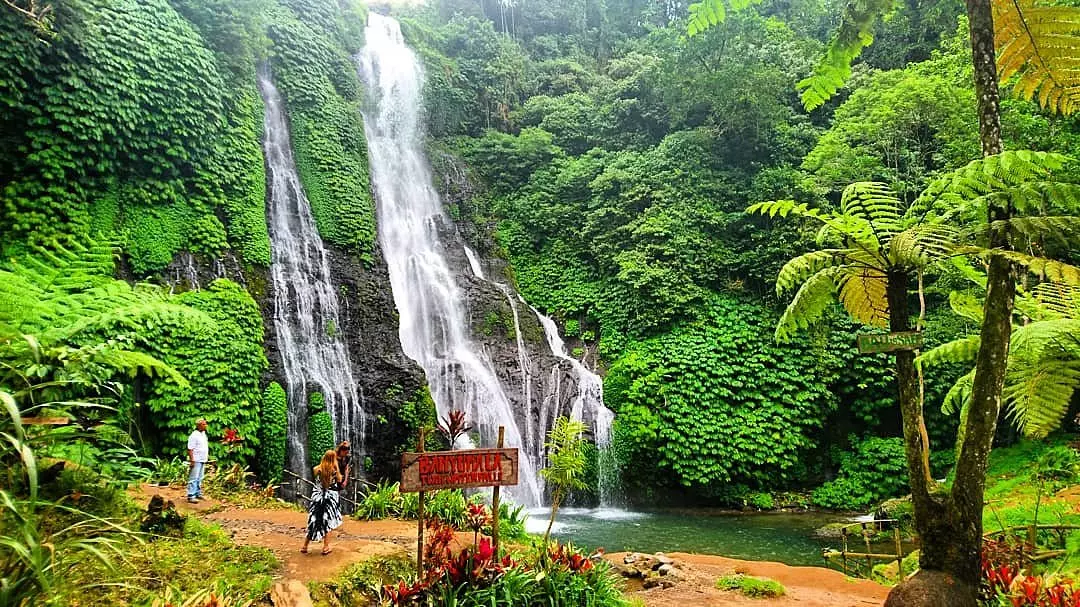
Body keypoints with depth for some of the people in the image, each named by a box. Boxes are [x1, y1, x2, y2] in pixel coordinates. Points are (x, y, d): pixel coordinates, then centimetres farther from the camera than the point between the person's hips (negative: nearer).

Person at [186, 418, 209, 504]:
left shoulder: (203, 434, 13)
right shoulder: (194, 435, -14)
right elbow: (190, 449, -17)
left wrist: (207, 455, 18)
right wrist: (192, 460, -20)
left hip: (203, 460, 9)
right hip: (196, 461, -9)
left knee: (200, 478, 16)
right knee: (193, 479, -6)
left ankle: (198, 493, 24)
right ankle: (191, 496, -4)